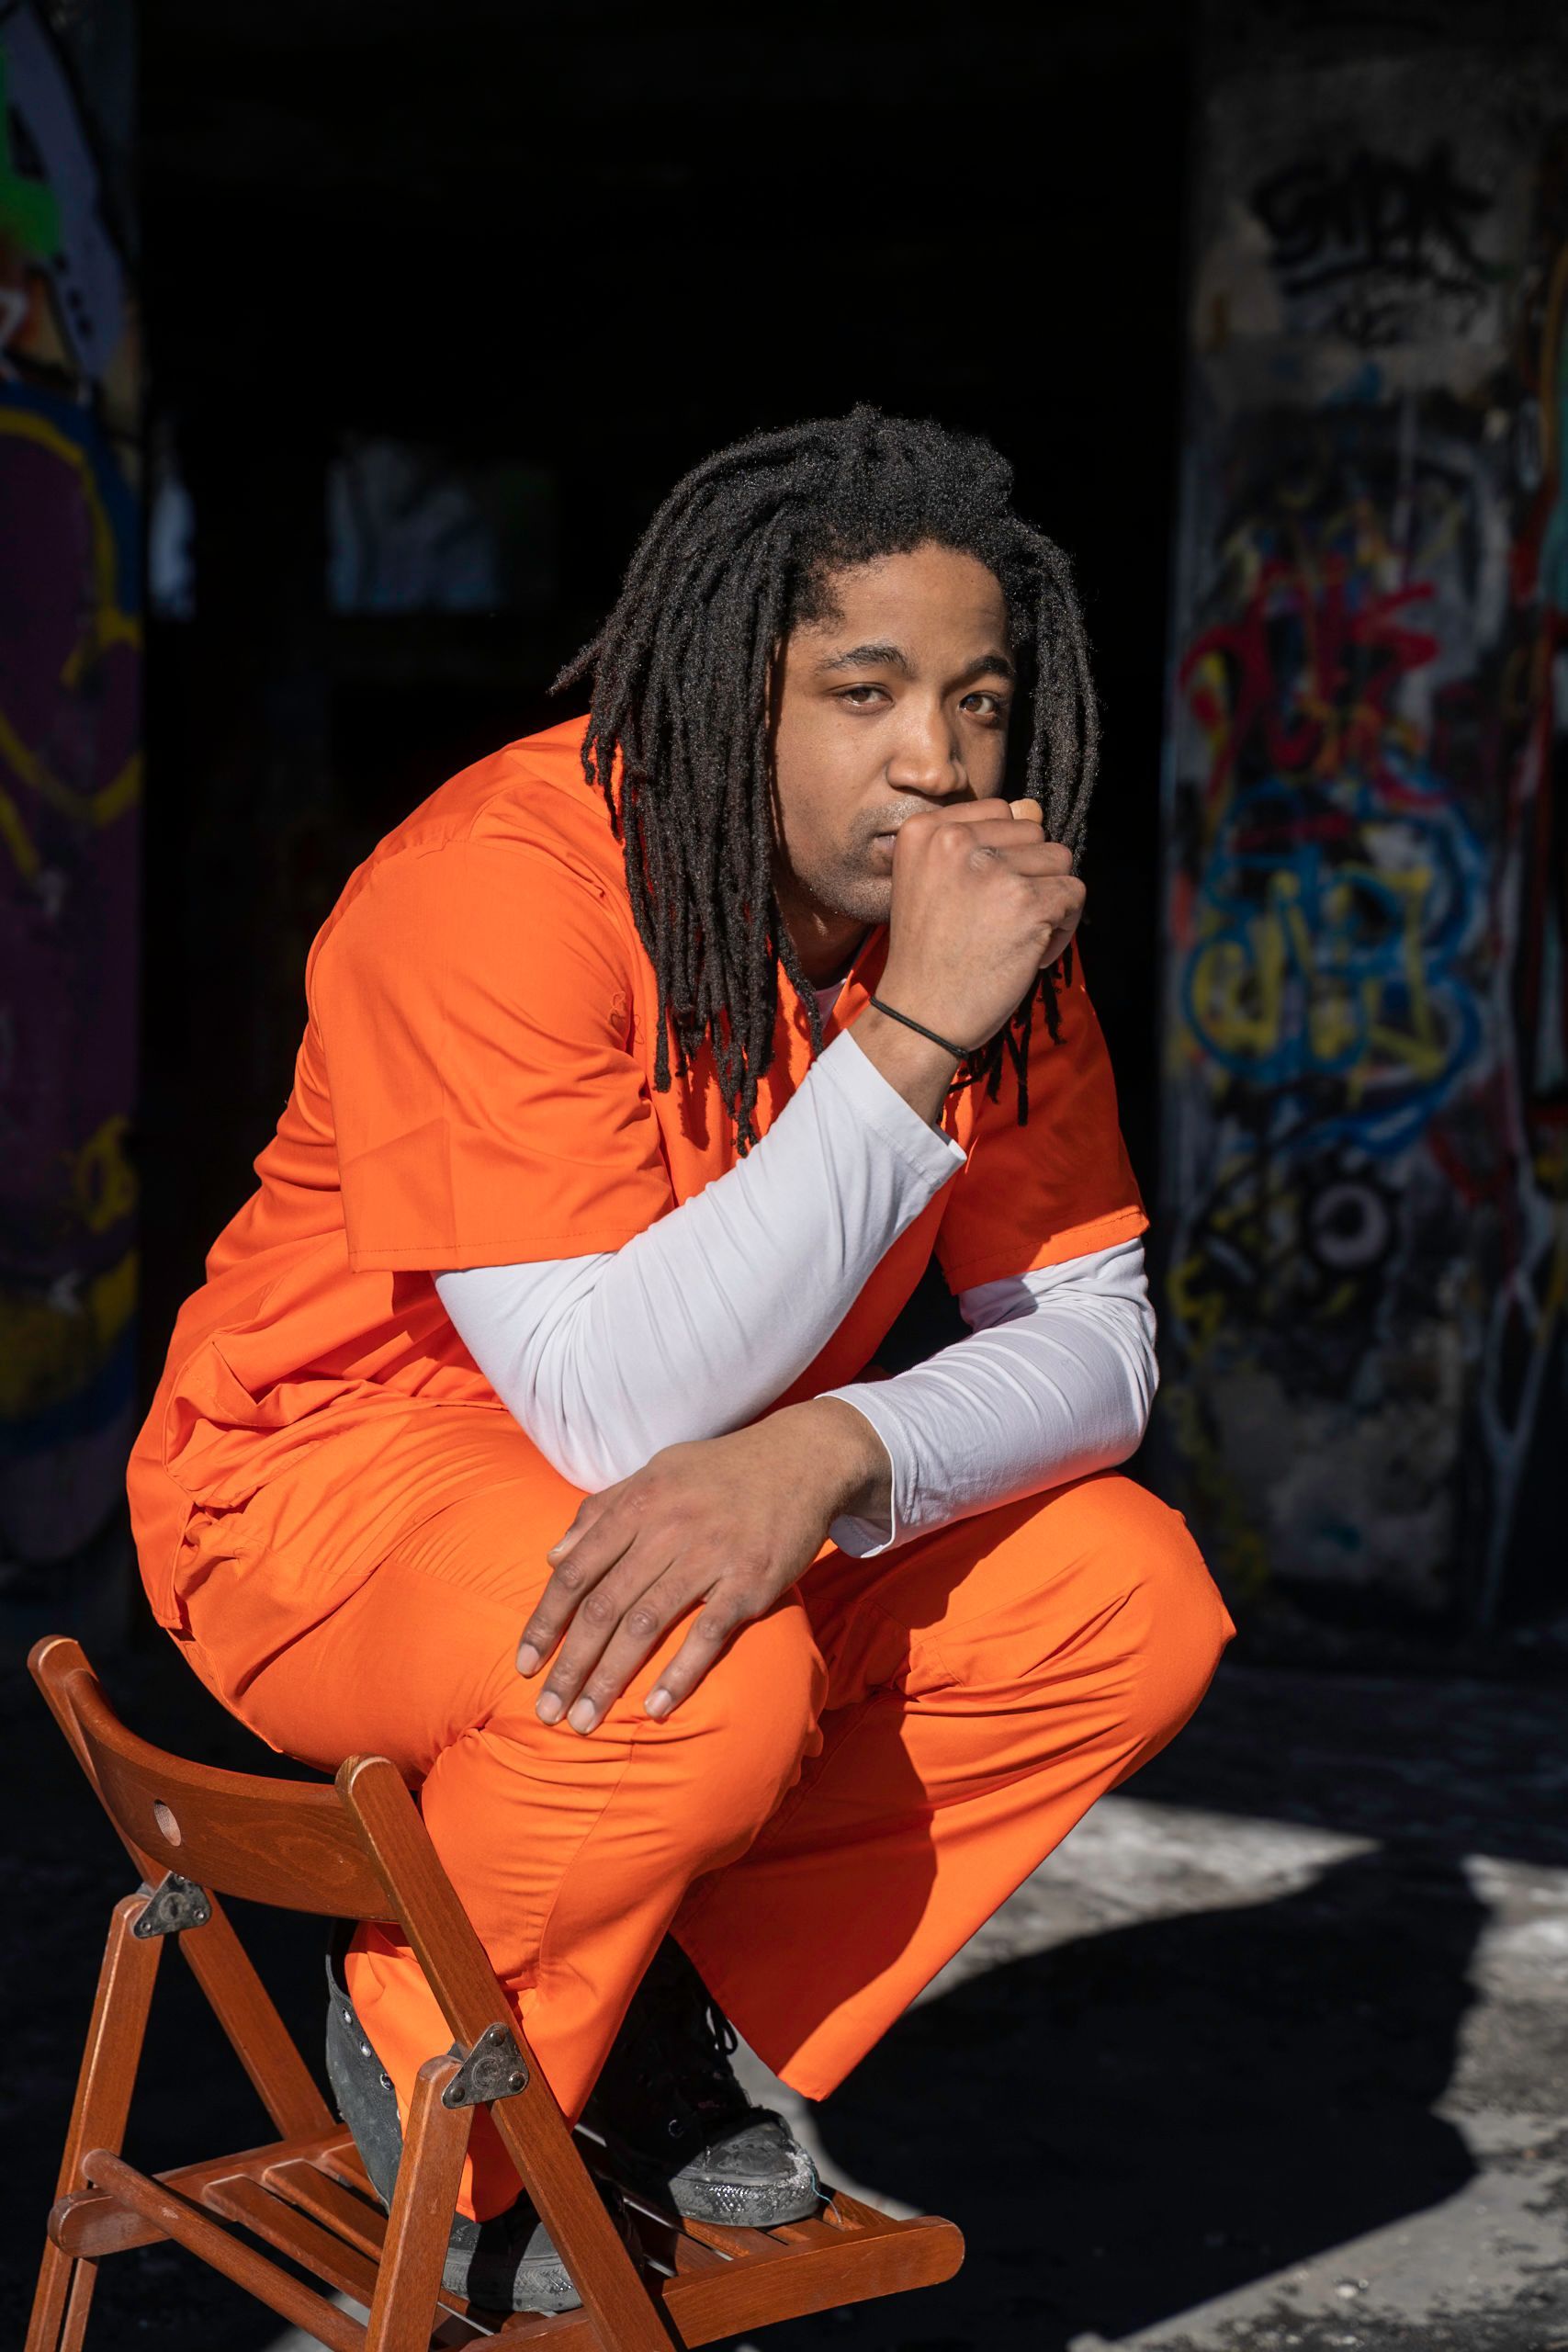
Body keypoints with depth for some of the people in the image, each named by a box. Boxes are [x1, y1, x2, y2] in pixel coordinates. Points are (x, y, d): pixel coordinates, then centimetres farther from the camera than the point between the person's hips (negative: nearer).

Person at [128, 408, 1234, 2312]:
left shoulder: (982, 923, -8)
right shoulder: (496, 885, -27)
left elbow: (1091, 1340, -11)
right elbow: (617, 1405, -34)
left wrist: (825, 1456, -33)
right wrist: (908, 1041, -36)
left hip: (734, 1502, 6)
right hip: (324, 1478, -6)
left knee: (1129, 1597, -13)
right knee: (703, 1672, -35)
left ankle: (663, 2012, 2)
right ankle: (431, 2055, -4)